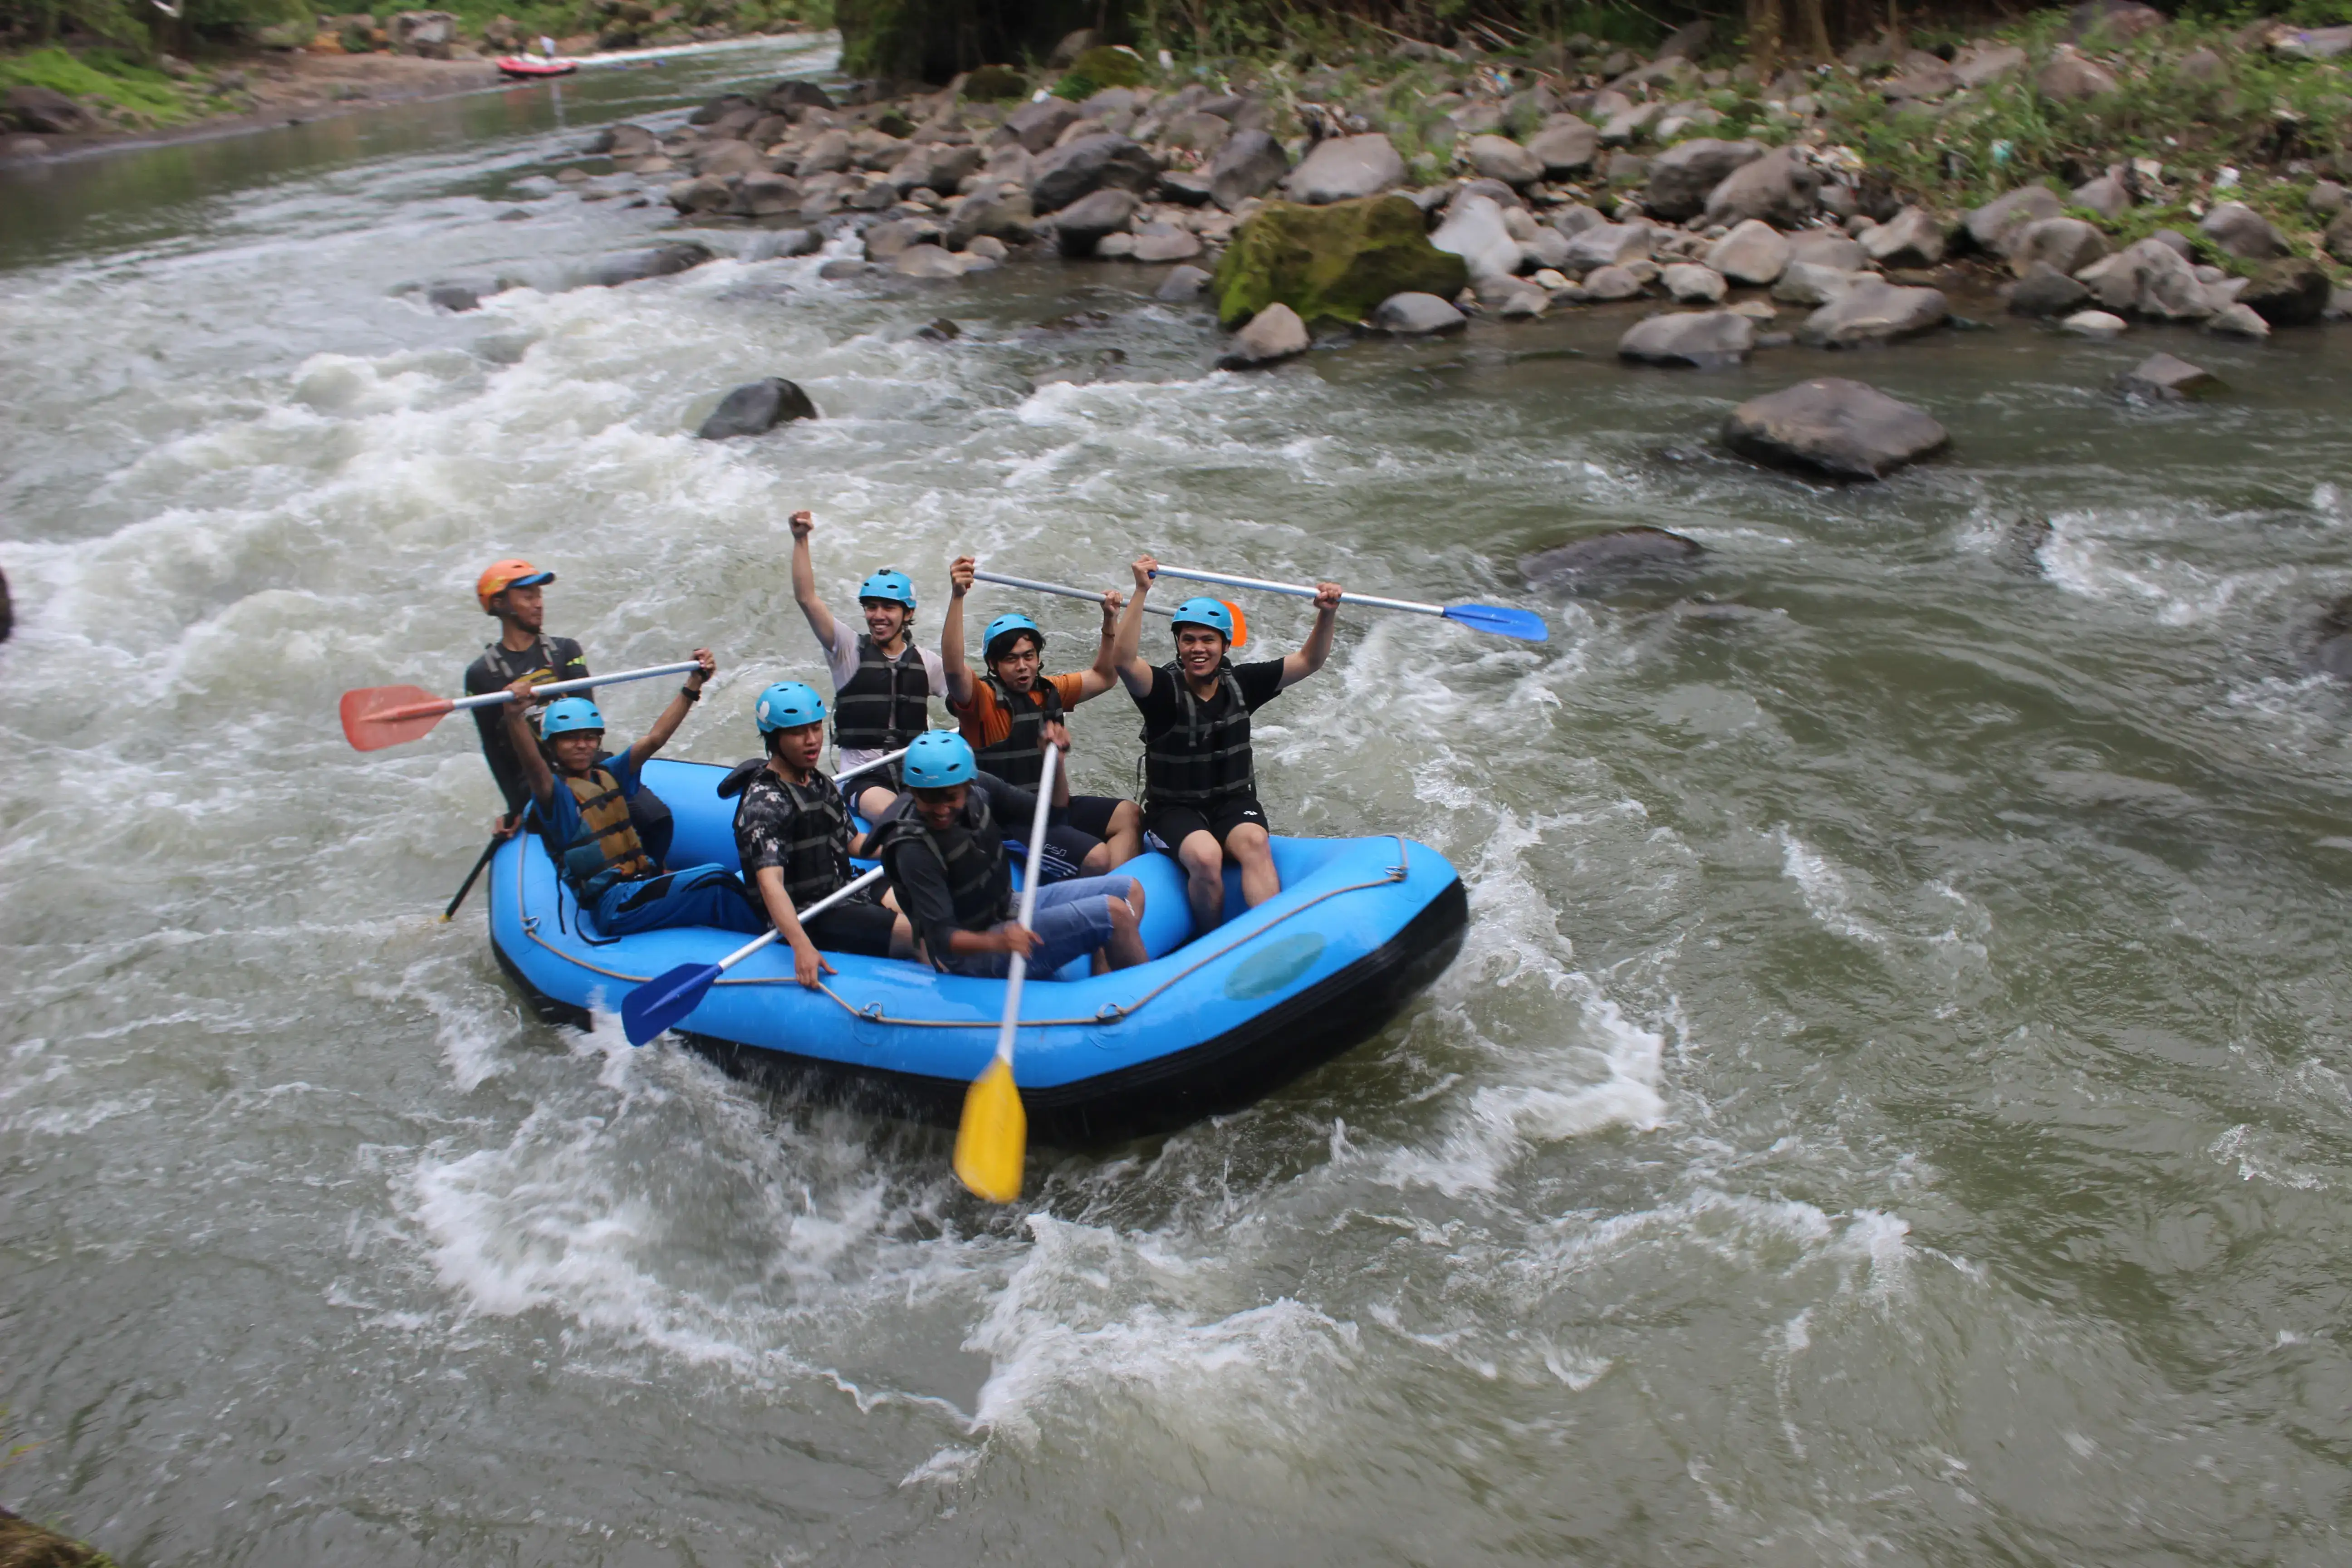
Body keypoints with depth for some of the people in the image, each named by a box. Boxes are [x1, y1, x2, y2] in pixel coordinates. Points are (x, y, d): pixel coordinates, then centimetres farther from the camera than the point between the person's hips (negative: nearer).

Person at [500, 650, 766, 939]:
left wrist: (693, 685, 3)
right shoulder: (555, 791, -3)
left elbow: (654, 738, 11)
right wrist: (515, 716, -45)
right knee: (715, 882, -25)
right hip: (613, 907, -7)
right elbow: (532, 764, -24)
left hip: (646, 886, 7)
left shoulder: (609, 773, 18)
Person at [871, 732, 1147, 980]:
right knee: (1114, 913, -19)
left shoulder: (979, 790, -7)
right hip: (970, 951, -8)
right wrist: (999, 942, -47)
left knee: (1130, 891, 4)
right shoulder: (913, 850, -26)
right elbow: (942, 936, -28)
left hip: (1006, 909, 8)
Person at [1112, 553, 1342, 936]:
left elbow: (1309, 661, 2)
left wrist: (1326, 615, -16)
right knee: (1205, 857, -33)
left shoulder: (1240, 684, 1)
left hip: (1234, 802, 3)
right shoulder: (1164, 688, -12)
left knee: (1255, 844, -31)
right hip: (1175, 808, -3)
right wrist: (1141, 592, -39)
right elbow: (1124, 661, -33)